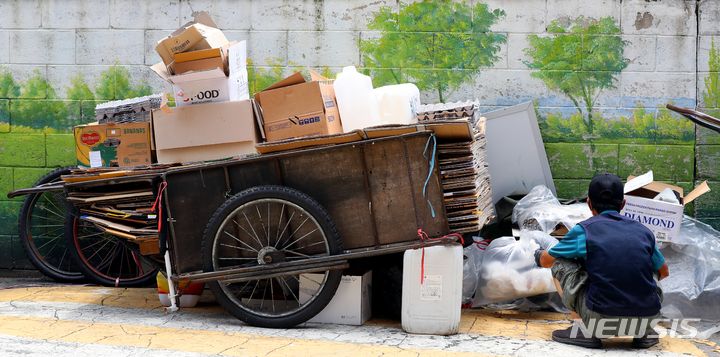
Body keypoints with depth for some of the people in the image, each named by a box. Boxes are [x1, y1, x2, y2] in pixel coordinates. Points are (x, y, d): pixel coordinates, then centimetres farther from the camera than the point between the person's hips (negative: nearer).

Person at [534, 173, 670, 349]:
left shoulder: (584, 230, 3)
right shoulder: (643, 231, 13)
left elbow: (546, 261, 17)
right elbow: (664, 272, 29)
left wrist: (540, 254, 42)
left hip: (601, 319, -4)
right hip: (645, 319, 4)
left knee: (560, 263, 14)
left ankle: (585, 330, 7)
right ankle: (645, 332, 18)